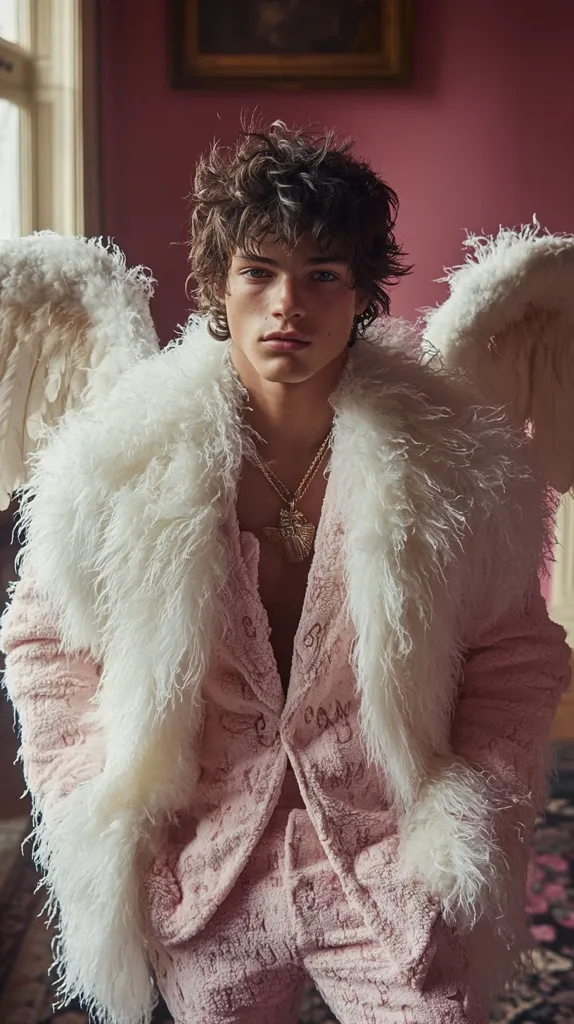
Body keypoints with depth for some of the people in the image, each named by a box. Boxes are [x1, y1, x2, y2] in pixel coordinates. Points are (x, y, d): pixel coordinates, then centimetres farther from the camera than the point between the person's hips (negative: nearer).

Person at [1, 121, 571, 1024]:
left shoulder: (461, 461, -12)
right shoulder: (120, 459, -12)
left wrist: (466, 828, -7)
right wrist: (93, 817, -4)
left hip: (392, 882, -1)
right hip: (202, 879, 1)